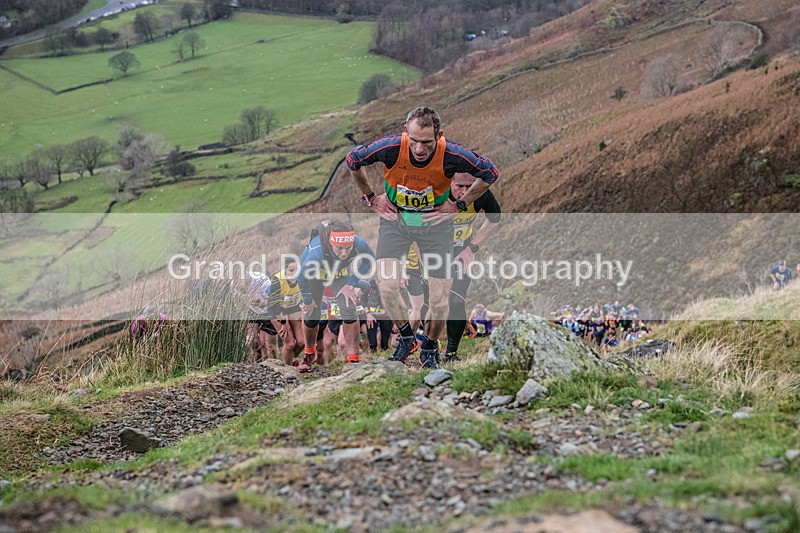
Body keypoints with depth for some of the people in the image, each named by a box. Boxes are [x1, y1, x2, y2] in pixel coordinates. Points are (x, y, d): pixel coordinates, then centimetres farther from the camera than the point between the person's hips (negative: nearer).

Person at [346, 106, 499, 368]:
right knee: (387, 286, -16)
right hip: (394, 218, 1)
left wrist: (459, 205, -5)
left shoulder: (452, 155, -27)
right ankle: (406, 337, 11)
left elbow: (490, 173, -6)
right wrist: (370, 198, 2)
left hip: (435, 221, 0)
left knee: (439, 298, -2)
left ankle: (429, 347, 25)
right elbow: (353, 160, -4)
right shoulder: (390, 148, -26)